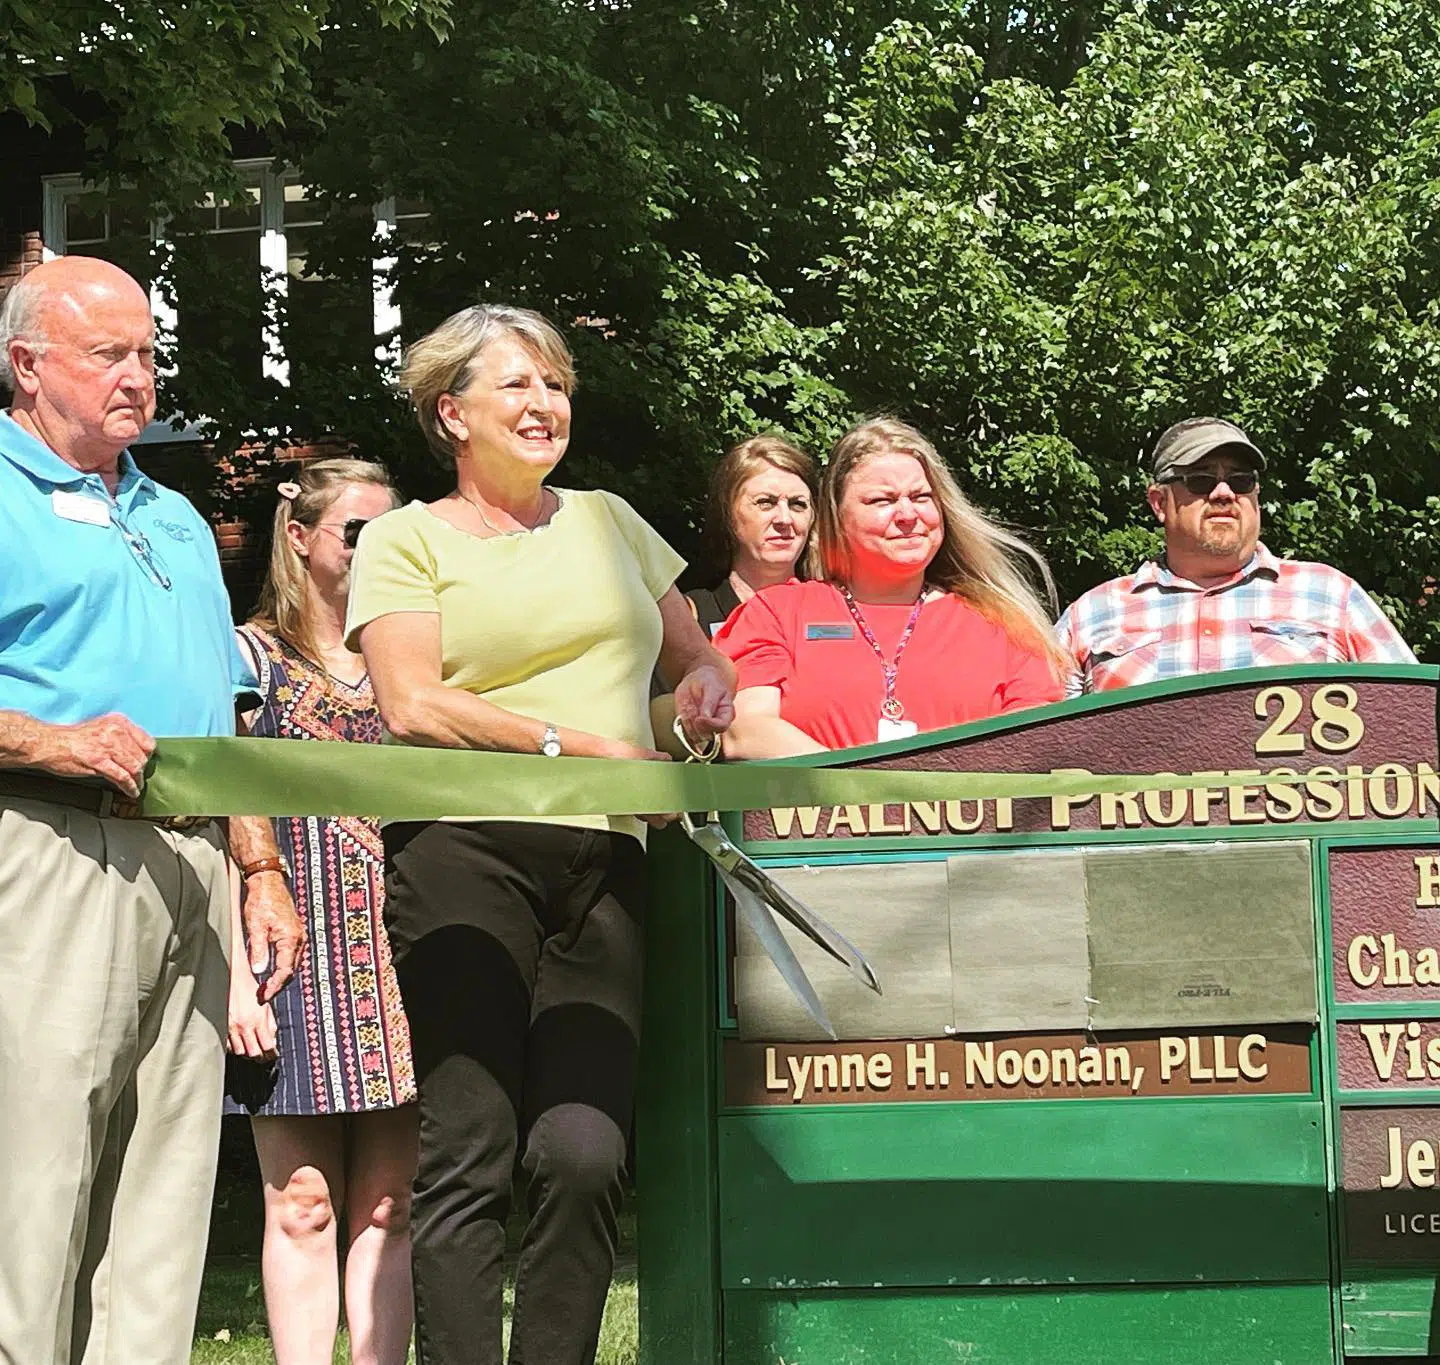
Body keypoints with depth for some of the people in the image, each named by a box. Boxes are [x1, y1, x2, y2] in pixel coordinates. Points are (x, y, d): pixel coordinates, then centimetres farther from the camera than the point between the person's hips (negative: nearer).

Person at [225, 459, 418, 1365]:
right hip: (294, 956, -3)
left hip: (398, 962, 4)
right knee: (303, 1203, -4)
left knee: (387, 1206, 1)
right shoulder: (251, 655, 5)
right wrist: (238, 973, -11)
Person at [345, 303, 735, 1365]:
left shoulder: (607, 522, 23)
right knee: (471, 1153, -10)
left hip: (607, 860, 3)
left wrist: (706, 688, 7)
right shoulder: (409, 539, 9)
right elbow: (412, 704, -4)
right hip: (466, 851, -3)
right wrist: (570, 743, -12)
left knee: (584, 1151, -11)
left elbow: (694, 657, 31)